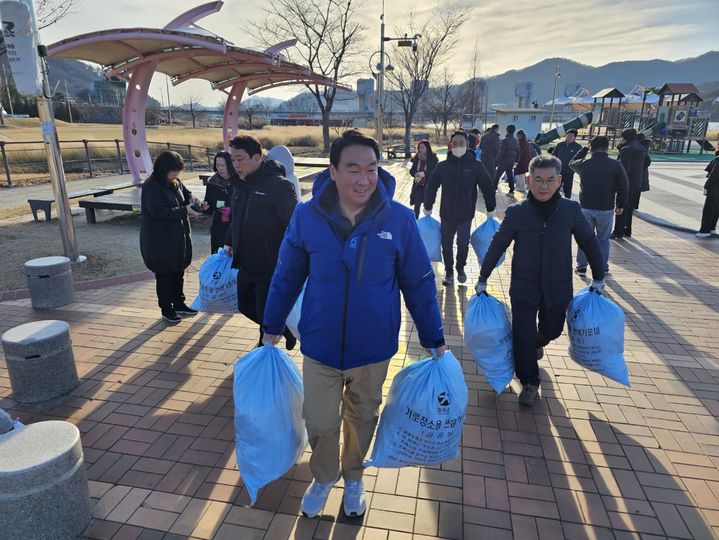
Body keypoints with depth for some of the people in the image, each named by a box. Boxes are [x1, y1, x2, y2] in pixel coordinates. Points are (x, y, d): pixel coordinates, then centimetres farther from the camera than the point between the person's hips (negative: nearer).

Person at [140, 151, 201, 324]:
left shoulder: (176, 183, 6)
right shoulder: (151, 186, -16)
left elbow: (188, 195, 15)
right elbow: (158, 211, -24)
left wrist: (193, 204, -9)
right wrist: (184, 211, -25)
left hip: (179, 238, 7)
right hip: (160, 242, -7)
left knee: (178, 272, 17)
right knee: (164, 275, 6)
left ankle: (179, 304, 33)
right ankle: (166, 309, 21)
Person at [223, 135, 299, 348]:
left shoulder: (278, 185, -18)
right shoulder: (241, 184, 8)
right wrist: (230, 242, 20)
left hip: (271, 267, -9)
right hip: (246, 264, 9)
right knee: (245, 306, 20)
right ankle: (284, 329, 40)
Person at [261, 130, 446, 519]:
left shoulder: (399, 219, -15)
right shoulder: (306, 216, -13)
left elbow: (419, 284, -5)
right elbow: (286, 276, 0)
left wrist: (434, 340, 0)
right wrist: (272, 327, 7)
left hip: (373, 348, 0)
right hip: (320, 346, 0)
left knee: (362, 419, 21)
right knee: (320, 423, 13)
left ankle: (353, 478, 51)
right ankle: (323, 477, 47)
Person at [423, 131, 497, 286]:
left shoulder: (476, 166, -7)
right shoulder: (442, 166, -4)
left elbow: (488, 187, 0)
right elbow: (431, 187, 4)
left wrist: (491, 209, 1)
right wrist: (428, 208, 5)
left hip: (466, 215, -1)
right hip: (446, 214, 1)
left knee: (463, 245, 2)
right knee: (446, 245, 9)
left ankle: (460, 269, 30)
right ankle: (449, 272, 29)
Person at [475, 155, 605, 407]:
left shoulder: (571, 210, -8)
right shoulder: (516, 212, -12)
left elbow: (589, 242, 5)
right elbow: (497, 246, -3)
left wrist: (598, 277, 10)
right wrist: (482, 279, 1)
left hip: (558, 288, 2)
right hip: (524, 287, -2)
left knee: (552, 330, 20)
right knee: (523, 336, 1)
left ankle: (537, 343, 57)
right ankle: (529, 383, 23)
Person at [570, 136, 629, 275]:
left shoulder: (583, 164, -5)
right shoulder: (616, 165, -8)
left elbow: (572, 163, 20)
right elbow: (623, 188, -5)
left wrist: (585, 149, 22)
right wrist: (620, 205, 7)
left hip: (586, 208, 1)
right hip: (606, 209, -1)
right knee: (603, 239, 12)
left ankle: (581, 267, 14)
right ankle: (603, 267, 19)